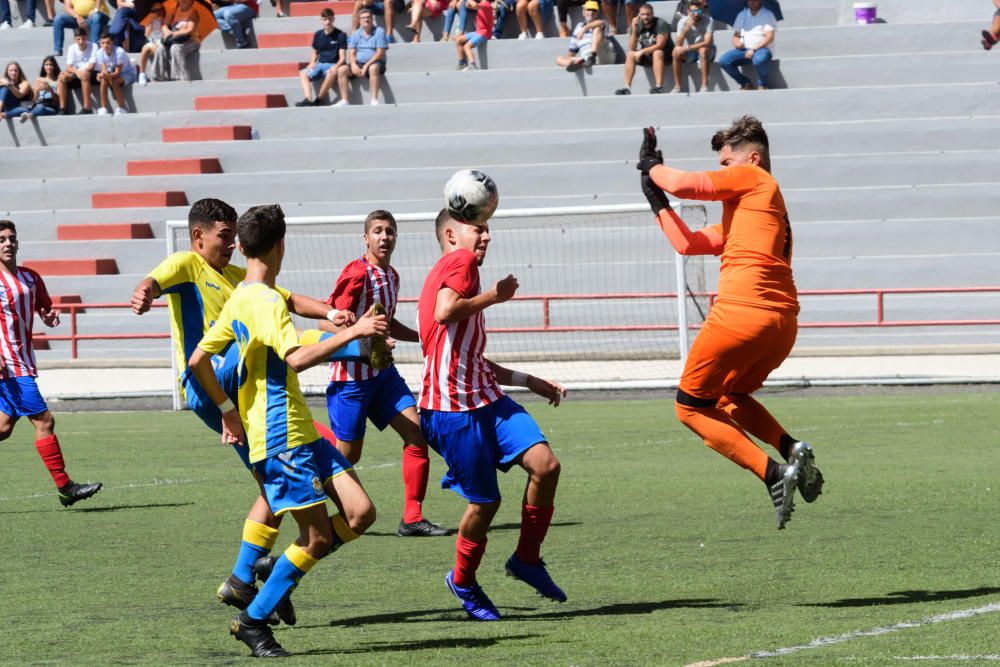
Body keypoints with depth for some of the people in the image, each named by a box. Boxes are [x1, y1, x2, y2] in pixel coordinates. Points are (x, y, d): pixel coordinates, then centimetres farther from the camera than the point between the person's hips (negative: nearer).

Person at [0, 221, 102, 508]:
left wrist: (51, 318, -3)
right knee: (43, 420, -10)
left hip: (24, 363, 8)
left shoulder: (30, 278, 12)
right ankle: (65, 488, -6)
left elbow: (45, 312, 20)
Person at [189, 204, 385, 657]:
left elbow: (198, 361, 17)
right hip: (281, 439, -10)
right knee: (319, 537, -7)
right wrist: (352, 333, -26)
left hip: (301, 433, 10)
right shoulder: (266, 301, -15)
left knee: (361, 513, 1)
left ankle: (285, 572, 13)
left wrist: (228, 411, 23)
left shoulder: (240, 299, 14)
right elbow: (297, 359, -29)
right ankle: (254, 619, 3)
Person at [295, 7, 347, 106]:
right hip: (320, 64, 5)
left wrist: (336, 67, -25)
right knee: (303, 74, -20)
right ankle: (308, 99, -37)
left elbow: (342, 57, -6)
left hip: (333, 65, -5)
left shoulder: (340, 35, -3)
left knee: (331, 74, -39)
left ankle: (317, 101, -27)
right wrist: (312, 63, 1)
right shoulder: (318, 34, 10)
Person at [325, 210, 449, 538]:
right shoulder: (357, 273, -15)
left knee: (417, 433, -6)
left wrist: (424, 337, 21)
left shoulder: (391, 276, 11)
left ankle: (412, 519, -2)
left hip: (383, 372, 8)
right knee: (348, 454, -2)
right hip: (351, 373, -8)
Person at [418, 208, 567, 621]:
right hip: (452, 408, -9)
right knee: (485, 500, -2)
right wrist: (492, 297, -12)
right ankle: (463, 582, 21)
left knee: (545, 464, -9)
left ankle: (526, 559, 5)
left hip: (486, 400, 9)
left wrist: (531, 382, 30)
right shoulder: (459, 261, -4)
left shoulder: (460, 270, 25)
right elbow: (444, 313, -25)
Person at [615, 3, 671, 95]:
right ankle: (627, 88, -22)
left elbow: (660, 45, -22)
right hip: (646, 57, 5)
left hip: (665, 54, -5)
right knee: (630, 55, -17)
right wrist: (634, 30, -21)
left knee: (657, 53, -36)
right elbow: (632, 48, -9)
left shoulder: (661, 24, -15)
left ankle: (659, 87, -45)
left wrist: (642, 51, -23)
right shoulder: (638, 26, -3)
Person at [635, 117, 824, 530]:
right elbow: (687, 244, 26)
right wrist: (656, 200, 30)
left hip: (742, 312, -9)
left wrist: (651, 166, 13)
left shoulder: (752, 179, 3)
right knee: (729, 398, 30)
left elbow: (682, 184, -6)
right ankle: (790, 449, 3)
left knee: (691, 407, 5)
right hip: (782, 323, 9)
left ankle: (773, 473, -12)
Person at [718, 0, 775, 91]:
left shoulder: (767, 15, 1)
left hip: (762, 49, -5)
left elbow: (769, 37, -10)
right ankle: (745, 84, -4)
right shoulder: (742, 15, 17)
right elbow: (736, 36, 17)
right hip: (744, 49, 5)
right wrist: (736, 43, -8)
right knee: (723, 61, -20)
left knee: (759, 59, -41)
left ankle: (762, 84, -12)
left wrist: (754, 49, -19)